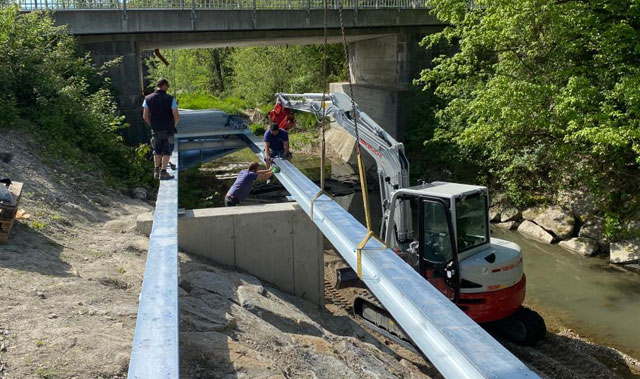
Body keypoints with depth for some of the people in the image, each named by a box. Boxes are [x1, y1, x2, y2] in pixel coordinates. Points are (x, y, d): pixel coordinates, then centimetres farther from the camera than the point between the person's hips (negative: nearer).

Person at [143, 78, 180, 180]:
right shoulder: (170, 99, -10)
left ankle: (156, 171, 15)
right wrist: (173, 126, 6)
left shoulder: (148, 99, 0)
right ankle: (163, 172, 4)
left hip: (155, 130, 4)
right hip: (168, 130, -3)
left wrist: (152, 126, 14)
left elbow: (145, 116, 1)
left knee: (157, 150, 17)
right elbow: (177, 116, -11)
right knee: (167, 151, 6)